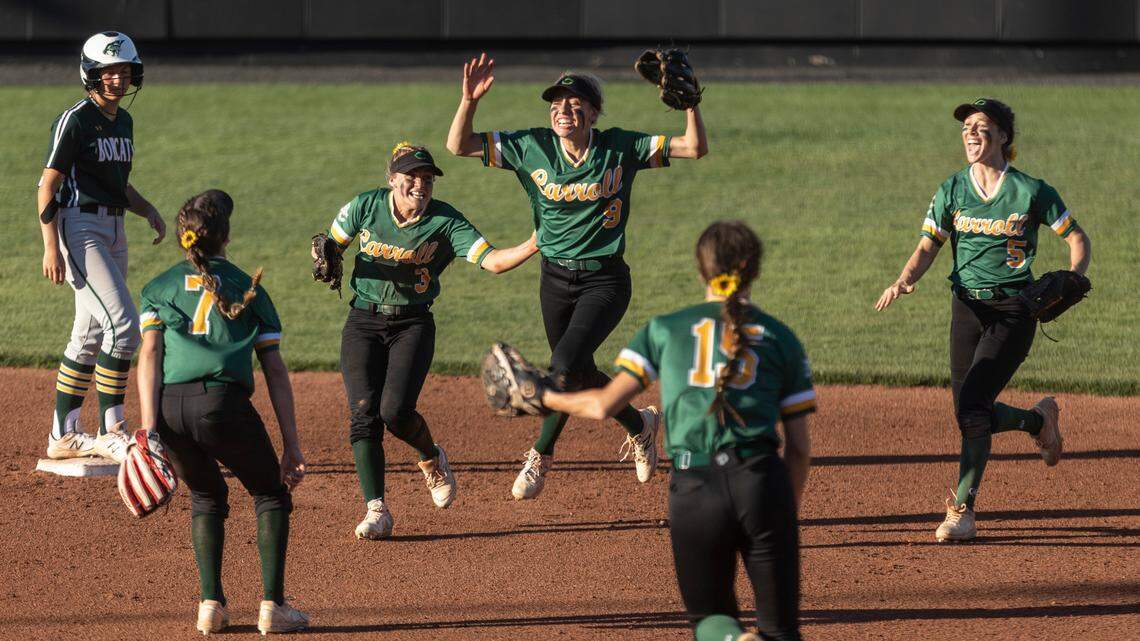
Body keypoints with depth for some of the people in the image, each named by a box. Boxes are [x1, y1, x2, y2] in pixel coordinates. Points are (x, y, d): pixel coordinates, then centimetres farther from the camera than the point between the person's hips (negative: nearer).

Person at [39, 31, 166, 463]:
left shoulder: (123, 121, 13)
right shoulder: (75, 120, -12)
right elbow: (48, 186, -13)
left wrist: (148, 209, 6)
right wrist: (51, 248, -19)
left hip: (113, 231, 9)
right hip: (80, 228, -9)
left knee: (91, 336, 11)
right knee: (124, 323, -16)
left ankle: (64, 436, 17)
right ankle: (111, 433, -11)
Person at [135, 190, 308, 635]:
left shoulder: (160, 288, 21)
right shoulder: (249, 289, 20)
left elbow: (150, 353, 5)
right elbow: (276, 372, 14)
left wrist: (149, 429, -2)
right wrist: (291, 445, 14)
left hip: (169, 407, 2)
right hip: (223, 403, -2)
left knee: (206, 497, 27)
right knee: (271, 494, 19)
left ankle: (211, 605, 15)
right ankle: (273, 606, 7)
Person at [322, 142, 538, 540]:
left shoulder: (445, 221, -10)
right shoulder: (365, 207, -5)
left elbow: (491, 261, -20)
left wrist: (533, 246, -37)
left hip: (413, 324, -2)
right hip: (364, 322, 2)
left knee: (396, 411, -17)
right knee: (364, 413, -11)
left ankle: (432, 460, 17)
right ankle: (376, 511, -7)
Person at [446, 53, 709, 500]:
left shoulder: (621, 148, -11)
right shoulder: (532, 147, -7)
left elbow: (695, 148, -14)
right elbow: (458, 145, -7)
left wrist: (688, 102, -29)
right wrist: (469, 100, -23)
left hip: (605, 281, -4)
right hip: (555, 280, 4)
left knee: (566, 368, -21)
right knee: (578, 376, 15)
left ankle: (541, 455, 1)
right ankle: (639, 424, 45)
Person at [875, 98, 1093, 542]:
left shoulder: (1031, 191, -5)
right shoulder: (952, 191, 5)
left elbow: (1077, 238, 3)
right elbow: (928, 247, 3)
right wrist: (904, 281, -17)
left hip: (1014, 310, -5)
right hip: (967, 309, 5)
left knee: (972, 410, -16)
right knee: (968, 416, 6)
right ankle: (1039, 420, 32)